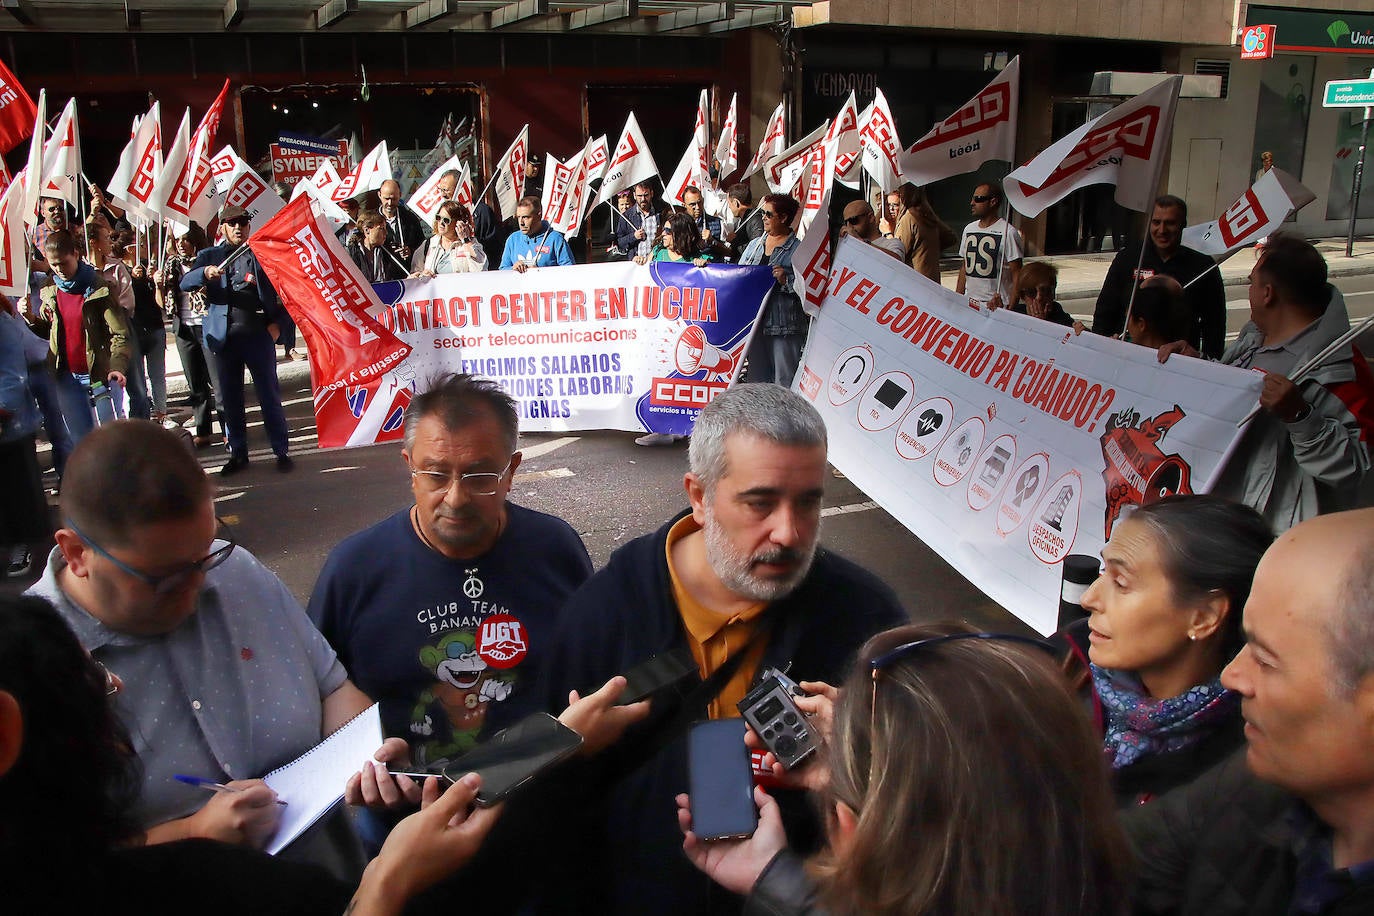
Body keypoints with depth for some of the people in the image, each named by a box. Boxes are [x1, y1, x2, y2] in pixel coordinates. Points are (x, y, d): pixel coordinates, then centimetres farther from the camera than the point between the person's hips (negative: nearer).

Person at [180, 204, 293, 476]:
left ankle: (281, 452, 6)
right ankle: (238, 453, 17)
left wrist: (274, 320, -8)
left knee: (270, 395, -1)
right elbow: (185, 284, -1)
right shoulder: (209, 256, 13)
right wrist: (205, 272, -22)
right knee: (229, 399, 7)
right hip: (225, 336, 2)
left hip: (258, 333, -2)